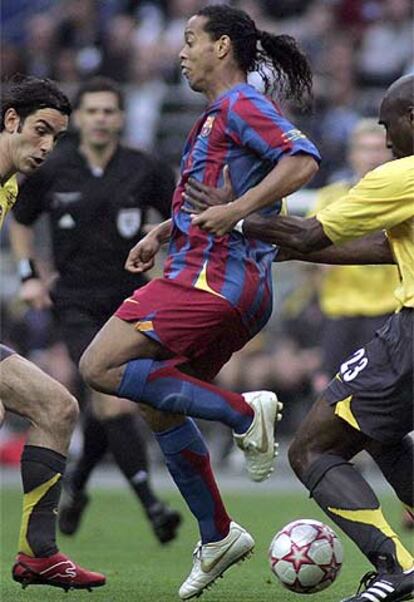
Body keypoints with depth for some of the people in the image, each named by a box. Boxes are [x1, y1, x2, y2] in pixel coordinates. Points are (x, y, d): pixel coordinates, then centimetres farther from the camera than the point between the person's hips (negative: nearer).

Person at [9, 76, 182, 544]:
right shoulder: (50, 172, -1)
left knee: (107, 404, 10)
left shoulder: (146, 171, -2)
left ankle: (75, 484, 37)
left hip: (130, 303, 2)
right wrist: (28, 275, 4)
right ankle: (151, 506, -20)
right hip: (77, 307, -2)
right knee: (116, 402, -18)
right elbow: (20, 221, 15)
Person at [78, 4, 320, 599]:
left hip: (214, 278, -10)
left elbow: (303, 160, -23)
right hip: (214, 281, 10)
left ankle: (243, 411, -17)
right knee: (158, 407, 15)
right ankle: (218, 537, 18)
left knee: (101, 366, -14)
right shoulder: (215, 116, 22)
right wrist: (163, 233, 23)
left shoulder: (240, 105, -8)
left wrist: (235, 212, -28)